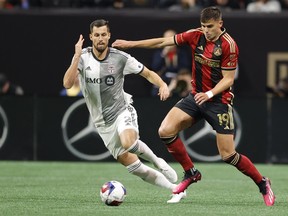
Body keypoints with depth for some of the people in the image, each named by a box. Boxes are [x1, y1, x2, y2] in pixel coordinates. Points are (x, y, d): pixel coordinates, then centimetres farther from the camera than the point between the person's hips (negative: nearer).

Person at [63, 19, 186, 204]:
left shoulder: (120, 58, -10)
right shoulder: (82, 57, -8)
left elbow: (148, 73, 1)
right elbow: (68, 84, -21)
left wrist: (163, 85, -19)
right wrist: (77, 56, -31)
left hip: (122, 111, -2)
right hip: (103, 124, 3)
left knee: (128, 142, -37)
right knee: (134, 167, 0)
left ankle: (157, 161, -7)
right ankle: (175, 189, 12)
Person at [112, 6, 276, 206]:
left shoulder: (228, 45, -16)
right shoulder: (196, 36, -2)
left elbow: (228, 79, -14)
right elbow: (162, 42, 4)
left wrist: (210, 94, -29)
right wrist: (130, 44, 3)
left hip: (219, 101, -5)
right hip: (196, 97, 5)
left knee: (228, 155, -8)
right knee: (165, 131, -13)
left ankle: (263, 183, 14)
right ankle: (191, 173, 5)